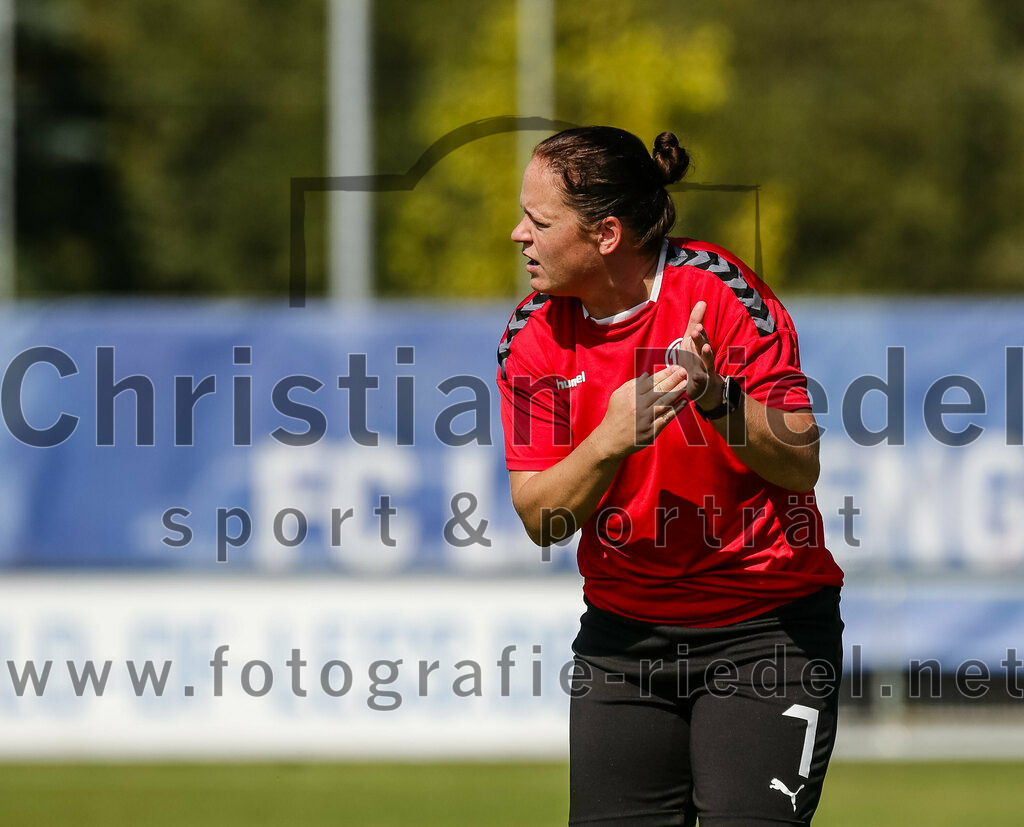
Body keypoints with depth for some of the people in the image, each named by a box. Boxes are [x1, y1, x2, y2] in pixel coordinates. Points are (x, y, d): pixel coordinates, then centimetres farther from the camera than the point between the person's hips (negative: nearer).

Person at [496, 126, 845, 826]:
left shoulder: (719, 292, -13)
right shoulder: (533, 338, -1)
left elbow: (801, 466, -16)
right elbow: (541, 519, -6)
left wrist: (717, 399, -33)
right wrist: (609, 441, -24)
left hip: (765, 630, -4)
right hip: (623, 636, 4)